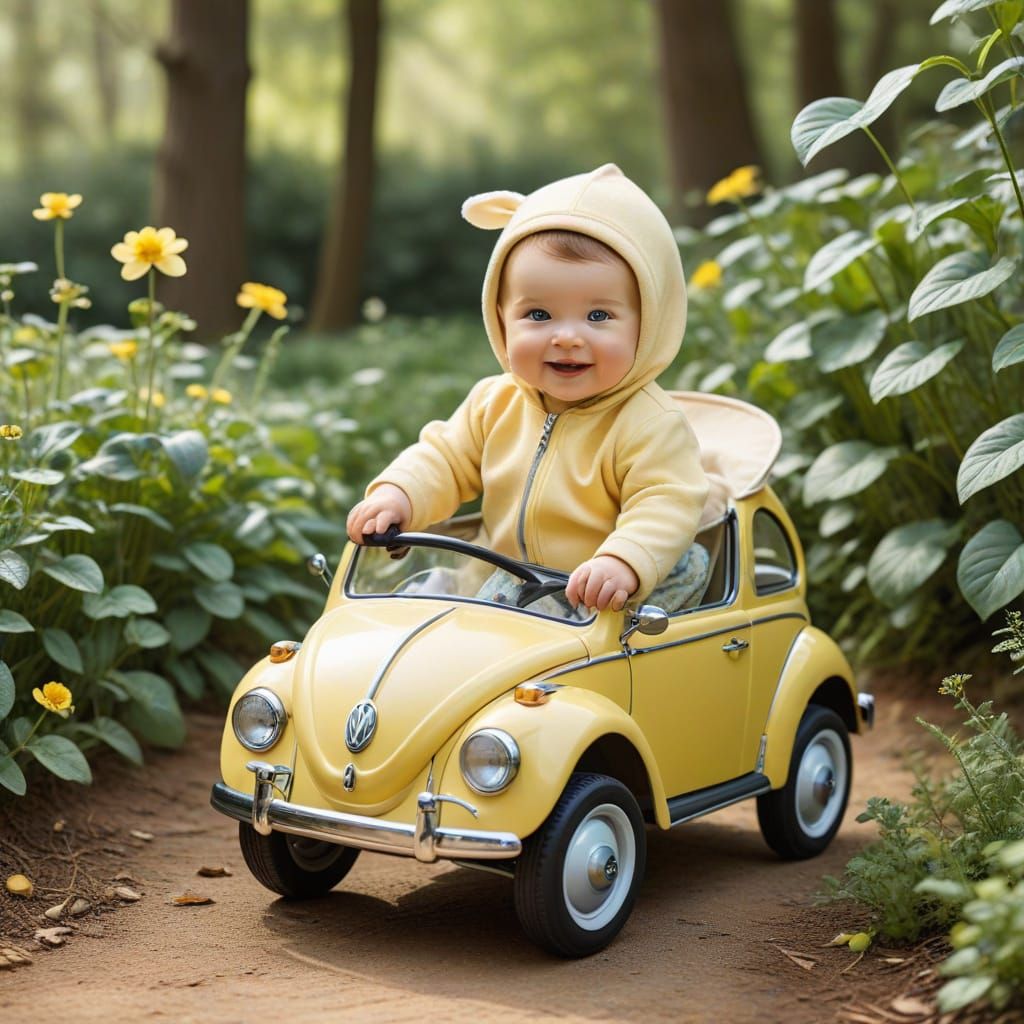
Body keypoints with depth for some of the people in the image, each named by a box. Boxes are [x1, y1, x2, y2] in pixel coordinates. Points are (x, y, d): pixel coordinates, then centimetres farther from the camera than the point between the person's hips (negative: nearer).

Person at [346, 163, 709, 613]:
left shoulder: (649, 424, -16)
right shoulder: (496, 402, 4)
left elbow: (666, 508, -22)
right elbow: (446, 458, 13)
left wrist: (623, 563, -42)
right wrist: (397, 494, -8)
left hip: (600, 612, -4)